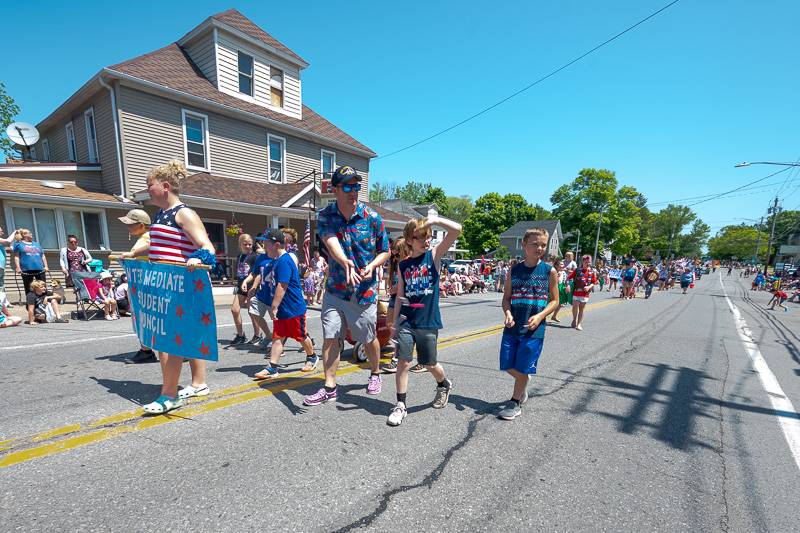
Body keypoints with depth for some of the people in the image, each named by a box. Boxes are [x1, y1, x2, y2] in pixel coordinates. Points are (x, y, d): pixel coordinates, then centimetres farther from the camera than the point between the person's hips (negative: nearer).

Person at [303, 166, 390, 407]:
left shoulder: (372, 217, -8)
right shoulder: (325, 216, -6)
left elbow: (385, 251, 1)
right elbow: (331, 242, -26)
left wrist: (372, 266, -20)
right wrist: (345, 262, -47)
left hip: (364, 291, -1)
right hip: (335, 289, 2)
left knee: (369, 339, 13)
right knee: (330, 338, 2)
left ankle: (375, 374, 40)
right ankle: (329, 387, 20)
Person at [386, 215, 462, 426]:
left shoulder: (434, 255, -2)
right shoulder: (403, 265, 5)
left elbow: (457, 230, -14)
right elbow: (400, 296, 9)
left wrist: (434, 219, -14)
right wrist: (394, 322, 10)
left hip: (428, 322, -2)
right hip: (406, 322, 2)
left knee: (430, 364, 12)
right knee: (403, 362, 0)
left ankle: (444, 385, 43)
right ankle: (401, 405, 17)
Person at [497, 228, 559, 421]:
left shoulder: (549, 271, -4)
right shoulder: (514, 270, 1)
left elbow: (554, 300, 0)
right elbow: (506, 297, 6)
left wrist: (540, 316, -16)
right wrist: (507, 313, -13)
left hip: (534, 328, -2)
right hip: (512, 326, 3)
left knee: (522, 367, 3)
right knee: (508, 366, 9)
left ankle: (515, 403, 26)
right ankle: (522, 388, 42)